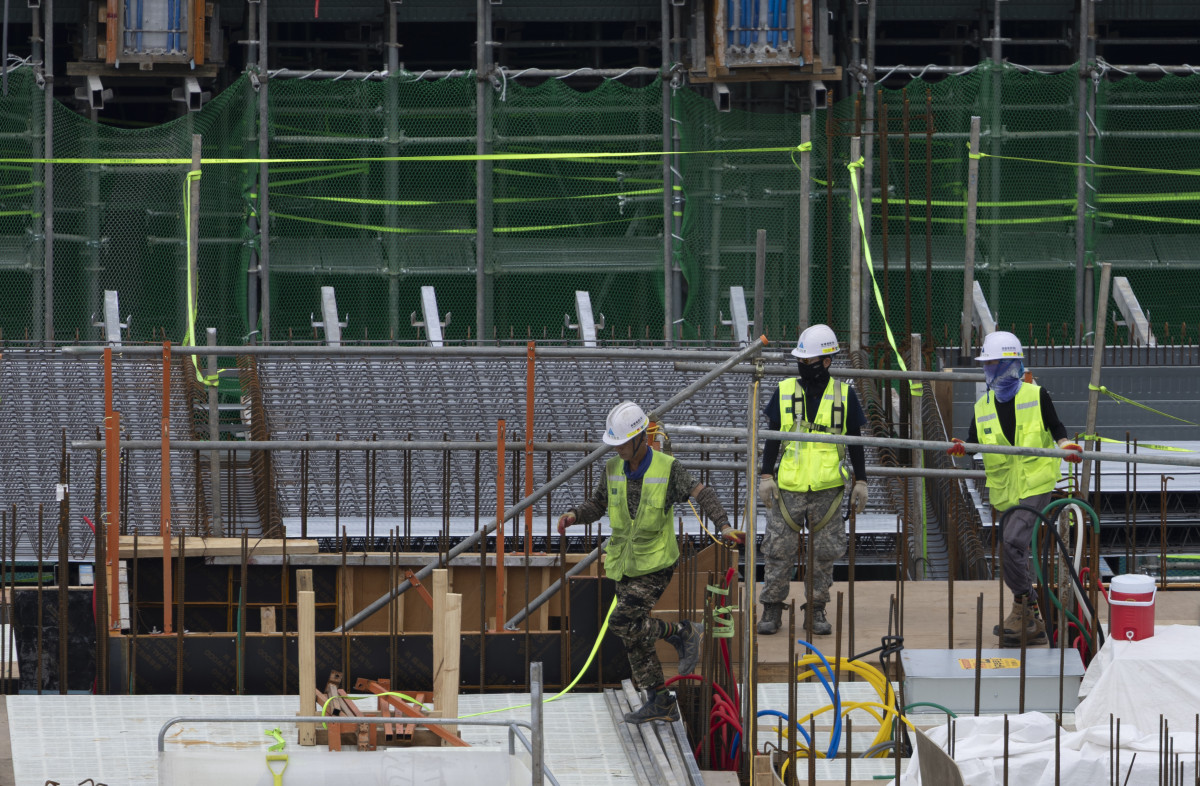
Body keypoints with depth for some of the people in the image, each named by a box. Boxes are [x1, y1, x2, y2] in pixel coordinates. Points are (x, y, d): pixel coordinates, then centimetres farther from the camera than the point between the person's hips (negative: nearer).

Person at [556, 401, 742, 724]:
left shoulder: (668, 469, -13)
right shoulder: (613, 470, 1)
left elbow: (702, 494, -14)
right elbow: (598, 505, 11)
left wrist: (724, 526, -29)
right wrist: (574, 515, -10)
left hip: (656, 563, -6)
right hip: (625, 564, 6)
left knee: (623, 622, -21)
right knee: (634, 638, 7)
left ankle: (683, 633, 1)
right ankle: (660, 703, 17)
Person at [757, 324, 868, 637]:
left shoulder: (844, 395, 3)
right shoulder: (785, 392, 4)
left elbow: (855, 442, 9)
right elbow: (772, 437, 8)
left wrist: (860, 482, 7)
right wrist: (766, 476, 1)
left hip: (827, 490, 0)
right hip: (788, 489, 0)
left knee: (823, 553, 4)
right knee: (779, 550, 0)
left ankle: (816, 611, 13)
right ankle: (771, 608, 9)